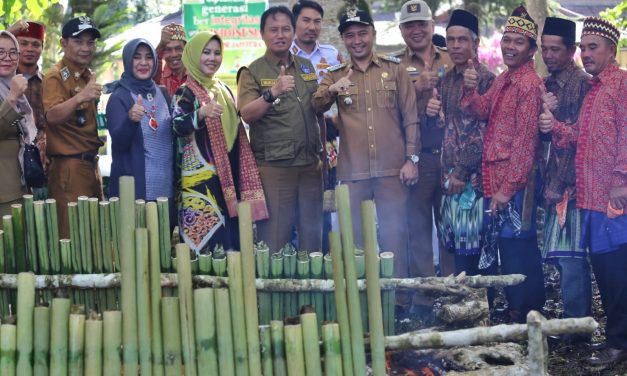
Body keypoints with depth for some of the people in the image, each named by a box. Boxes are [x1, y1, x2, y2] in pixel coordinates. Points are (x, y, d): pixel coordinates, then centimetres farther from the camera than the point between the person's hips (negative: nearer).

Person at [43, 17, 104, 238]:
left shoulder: (88, 76, 14)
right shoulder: (56, 76, -11)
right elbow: (52, 116, -28)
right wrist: (79, 98, -42)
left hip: (90, 164, 8)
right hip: (68, 167, -8)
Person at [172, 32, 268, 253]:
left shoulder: (224, 90, 16)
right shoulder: (185, 92, -4)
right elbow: (178, 126, -21)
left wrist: (242, 179, 18)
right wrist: (201, 113, -40)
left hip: (229, 176, 6)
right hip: (201, 178, -6)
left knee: (232, 235, 6)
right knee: (207, 238, -11)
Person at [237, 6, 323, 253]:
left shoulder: (308, 68, 14)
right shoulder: (252, 72, -1)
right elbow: (246, 115, -14)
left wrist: (324, 151, 15)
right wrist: (272, 93, -28)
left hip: (310, 164, 5)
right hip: (273, 166, -5)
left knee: (312, 235, 10)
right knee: (274, 238, -3)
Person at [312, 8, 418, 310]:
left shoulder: (394, 69, 7)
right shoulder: (335, 76, 10)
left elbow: (410, 116, 5)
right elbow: (316, 107, -6)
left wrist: (411, 159, -2)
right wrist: (331, 91, -27)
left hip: (392, 169, -1)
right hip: (352, 171, 1)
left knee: (394, 236, 3)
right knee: (355, 239, 8)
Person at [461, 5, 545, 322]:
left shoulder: (529, 84, -14)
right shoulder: (502, 80, 15)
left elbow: (525, 141, -17)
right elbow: (482, 111, 5)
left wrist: (508, 188, -18)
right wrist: (470, 90, -14)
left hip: (515, 183, -9)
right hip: (496, 178, 9)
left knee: (518, 250, -2)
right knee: (505, 248, 15)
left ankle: (527, 317, 7)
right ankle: (515, 311, 25)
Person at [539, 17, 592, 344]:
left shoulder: (582, 83, -8)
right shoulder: (546, 85, 16)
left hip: (572, 182, -8)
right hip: (553, 182, 8)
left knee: (571, 256, -8)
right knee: (563, 256, 9)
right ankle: (573, 320, 15)